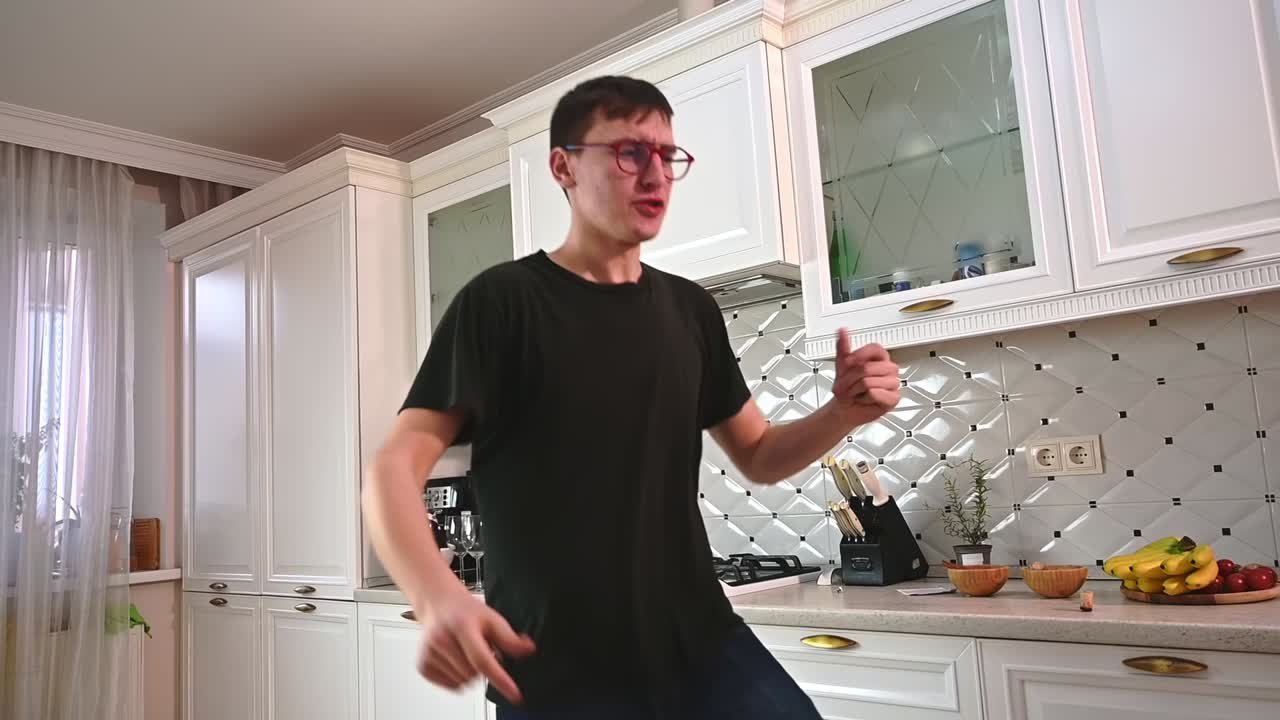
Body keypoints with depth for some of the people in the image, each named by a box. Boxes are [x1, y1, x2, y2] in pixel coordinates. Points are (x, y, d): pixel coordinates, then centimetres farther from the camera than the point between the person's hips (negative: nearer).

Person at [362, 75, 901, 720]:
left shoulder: (690, 309, 7)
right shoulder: (503, 301, -8)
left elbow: (758, 456, 15)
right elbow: (393, 468, -13)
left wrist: (844, 413, -6)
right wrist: (437, 596, -32)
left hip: (701, 647, 4)